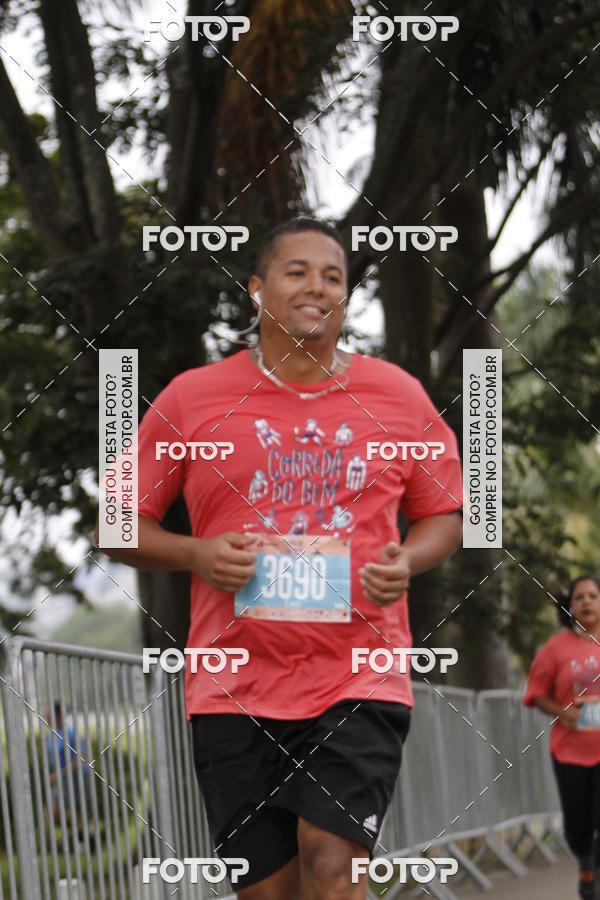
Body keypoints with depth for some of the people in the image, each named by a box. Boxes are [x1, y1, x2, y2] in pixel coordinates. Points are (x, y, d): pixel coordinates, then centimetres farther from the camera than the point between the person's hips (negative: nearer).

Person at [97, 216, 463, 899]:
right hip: (234, 687, 1)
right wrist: (197, 555, -10)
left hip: (360, 681, 0)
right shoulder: (191, 399, 4)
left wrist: (407, 561, -4)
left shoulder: (400, 397, 7)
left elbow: (444, 514, 18)